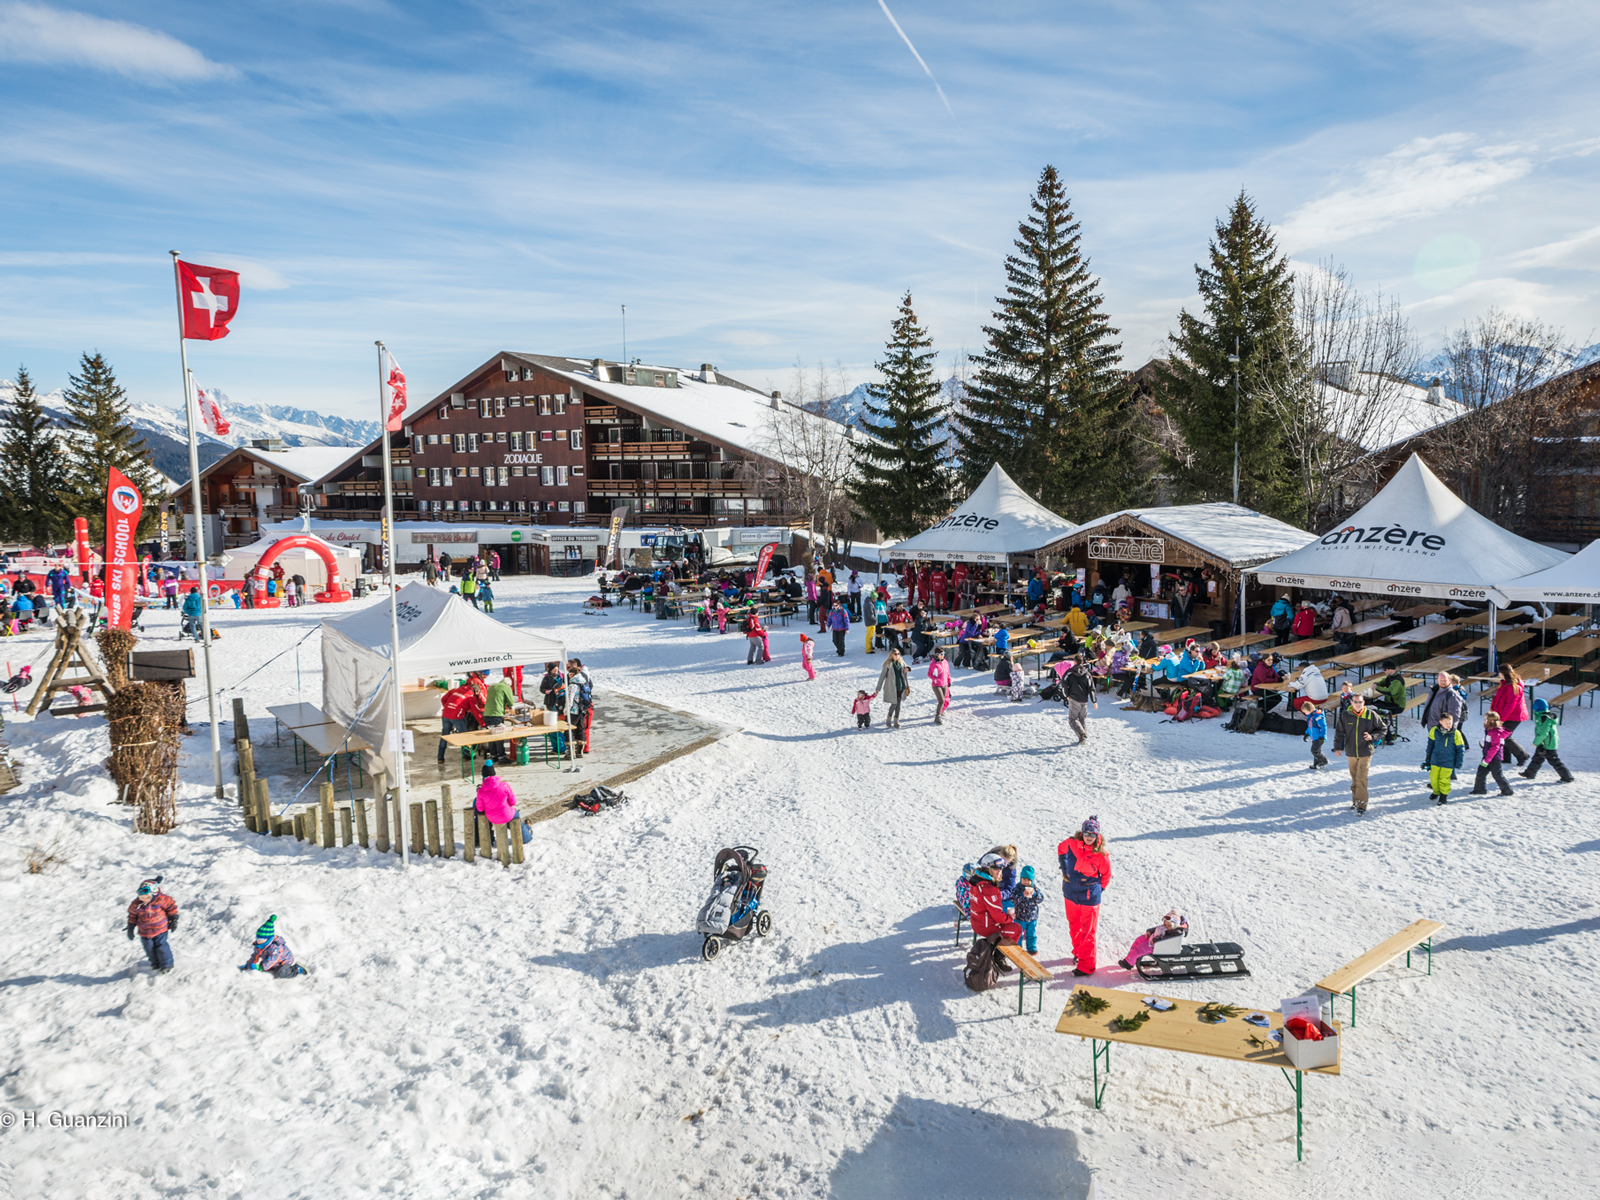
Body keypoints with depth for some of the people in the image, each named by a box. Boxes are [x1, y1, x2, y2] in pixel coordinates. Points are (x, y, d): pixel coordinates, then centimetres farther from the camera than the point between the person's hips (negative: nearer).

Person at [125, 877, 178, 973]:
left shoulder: (161, 899, -20)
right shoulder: (136, 904, -15)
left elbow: (172, 906, -4)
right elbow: (132, 915, 3)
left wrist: (173, 920, 1)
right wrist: (130, 929, 10)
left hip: (160, 929, -3)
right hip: (145, 931, 3)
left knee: (161, 945, -1)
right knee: (149, 947, 14)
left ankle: (166, 965, 16)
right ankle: (155, 963, 38)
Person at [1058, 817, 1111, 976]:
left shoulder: (1101, 855, -16)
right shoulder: (1071, 844, -9)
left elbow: (1106, 875, -1)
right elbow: (1061, 849, 14)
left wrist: (1098, 890, -2)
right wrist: (1064, 869, 12)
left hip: (1089, 898, -4)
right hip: (1070, 894, 4)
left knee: (1087, 931, 0)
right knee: (1074, 926, 21)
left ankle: (1086, 965, 7)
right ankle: (1078, 951, 43)